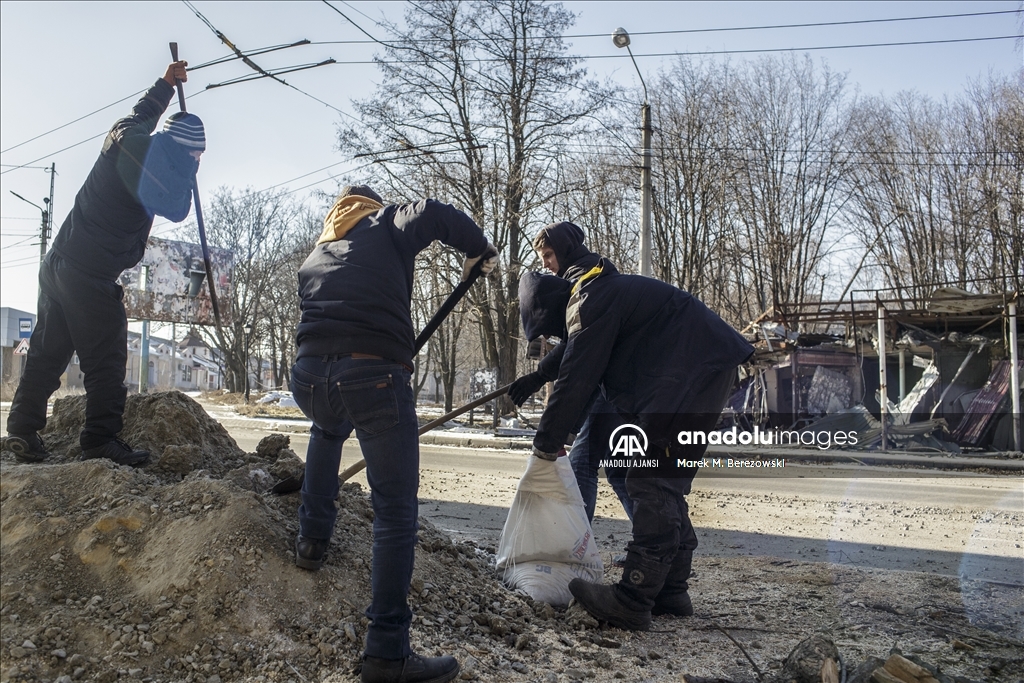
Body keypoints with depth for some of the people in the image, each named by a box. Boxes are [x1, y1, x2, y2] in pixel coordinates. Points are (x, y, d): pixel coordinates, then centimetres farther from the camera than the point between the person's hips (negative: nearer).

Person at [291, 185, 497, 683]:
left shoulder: (314, 257, 30)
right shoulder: (387, 225, 16)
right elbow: (433, 213, -3)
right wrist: (479, 250, 13)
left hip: (310, 376, 6)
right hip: (374, 376, -5)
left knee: (328, 430, 41)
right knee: (396, 513, 1)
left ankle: (312, 537, 37)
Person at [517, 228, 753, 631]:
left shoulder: (589, 302, -14)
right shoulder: (604, 292, 20)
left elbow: (576, 379, -15)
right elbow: (595, 376, 24)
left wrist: (547, 439, -3)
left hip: (692, 374, -11)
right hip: (705, 371, 11)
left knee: (653, 484, -13)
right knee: (666, 485, 12)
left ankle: (633, 603, -12)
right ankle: (670, 592, 19)